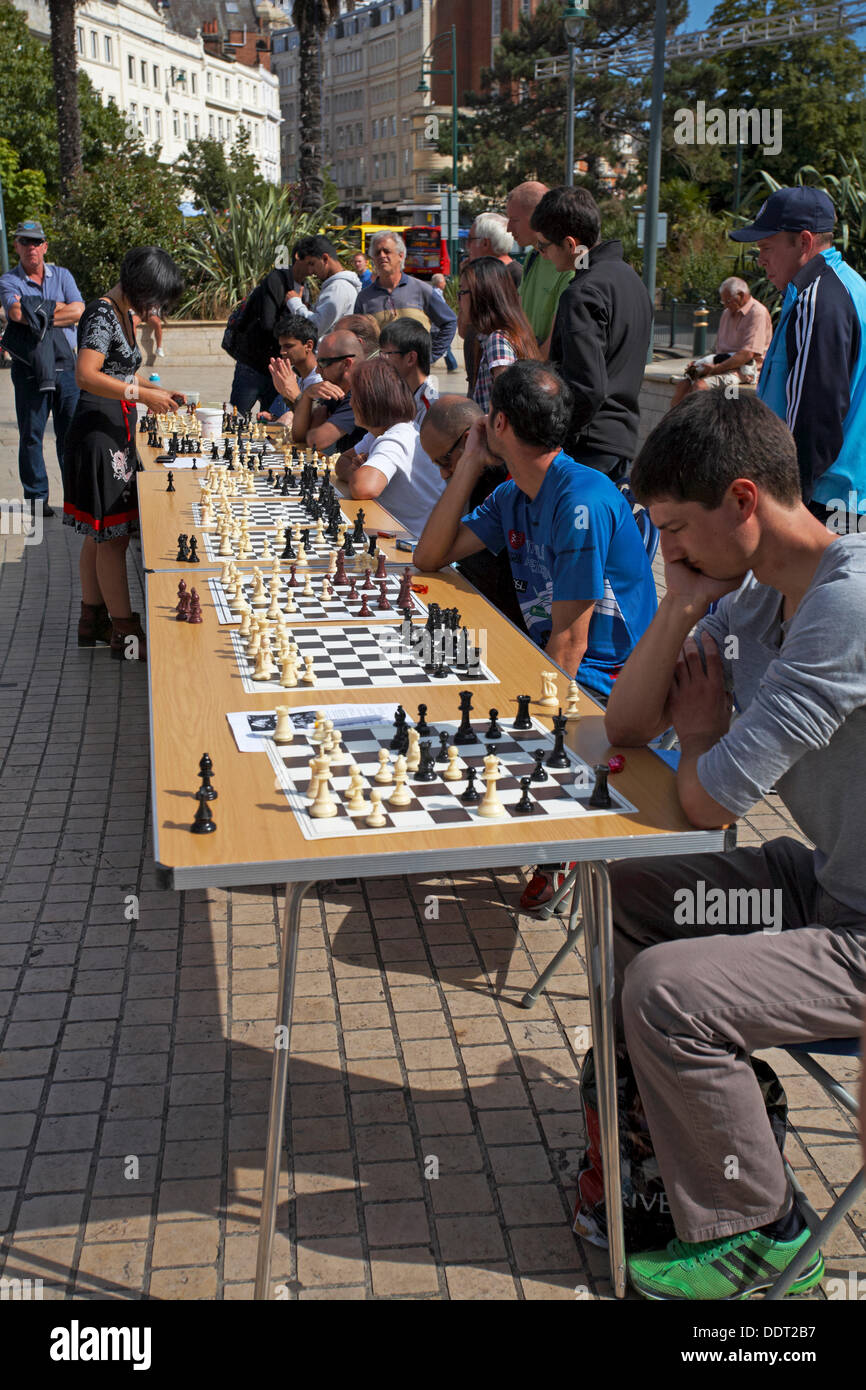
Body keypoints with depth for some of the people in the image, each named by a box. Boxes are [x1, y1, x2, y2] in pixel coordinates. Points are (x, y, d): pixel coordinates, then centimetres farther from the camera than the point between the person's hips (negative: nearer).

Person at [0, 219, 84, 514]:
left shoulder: (62, 275, 12)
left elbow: (79, 311, -3)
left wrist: (39, 312, -9)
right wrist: (57, 307, -9)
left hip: (65, 364, 2)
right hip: (29, 366, -2)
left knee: (71, 431, 4)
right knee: (31, 434, 1)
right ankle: (36, 497, 9)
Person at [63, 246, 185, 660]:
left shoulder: (122, 313, 16)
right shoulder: (102, 314, -15)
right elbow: (86, 375, -26)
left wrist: (157, 391, 15)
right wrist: (143, 395, -24)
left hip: (114, 434, 10)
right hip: (98, 433, -10)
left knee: (99, 535, 15)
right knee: (111, 536, -5)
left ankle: (93, 619, 25)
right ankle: (125, 632, 0)